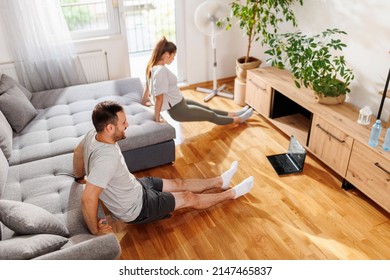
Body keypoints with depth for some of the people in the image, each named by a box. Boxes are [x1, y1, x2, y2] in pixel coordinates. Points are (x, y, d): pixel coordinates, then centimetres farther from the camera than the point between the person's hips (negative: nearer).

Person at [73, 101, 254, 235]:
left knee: (178, 183, 19)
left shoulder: (93, 135, -12)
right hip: (135, 209, -8)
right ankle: (231, 194, 26)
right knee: (189, 198, 5)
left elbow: (78, 152, 8)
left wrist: (80, 178, 23)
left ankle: (220, 182, 39)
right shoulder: (107, 157, -41)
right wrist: (95, 230, -28)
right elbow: (88, 198, -42)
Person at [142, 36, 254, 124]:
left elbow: (148, 85, 13)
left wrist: (144, 100, 27)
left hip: (179, 103, 10)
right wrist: (157, 119, -22)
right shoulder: (161, 71, -30)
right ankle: (238, 119, 28)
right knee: (211, 116, 10)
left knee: (208, 109, 22)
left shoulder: (153, 66, -1)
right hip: (178, 110, -9)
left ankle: (234, 114, 39)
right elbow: (159, 97, -28)